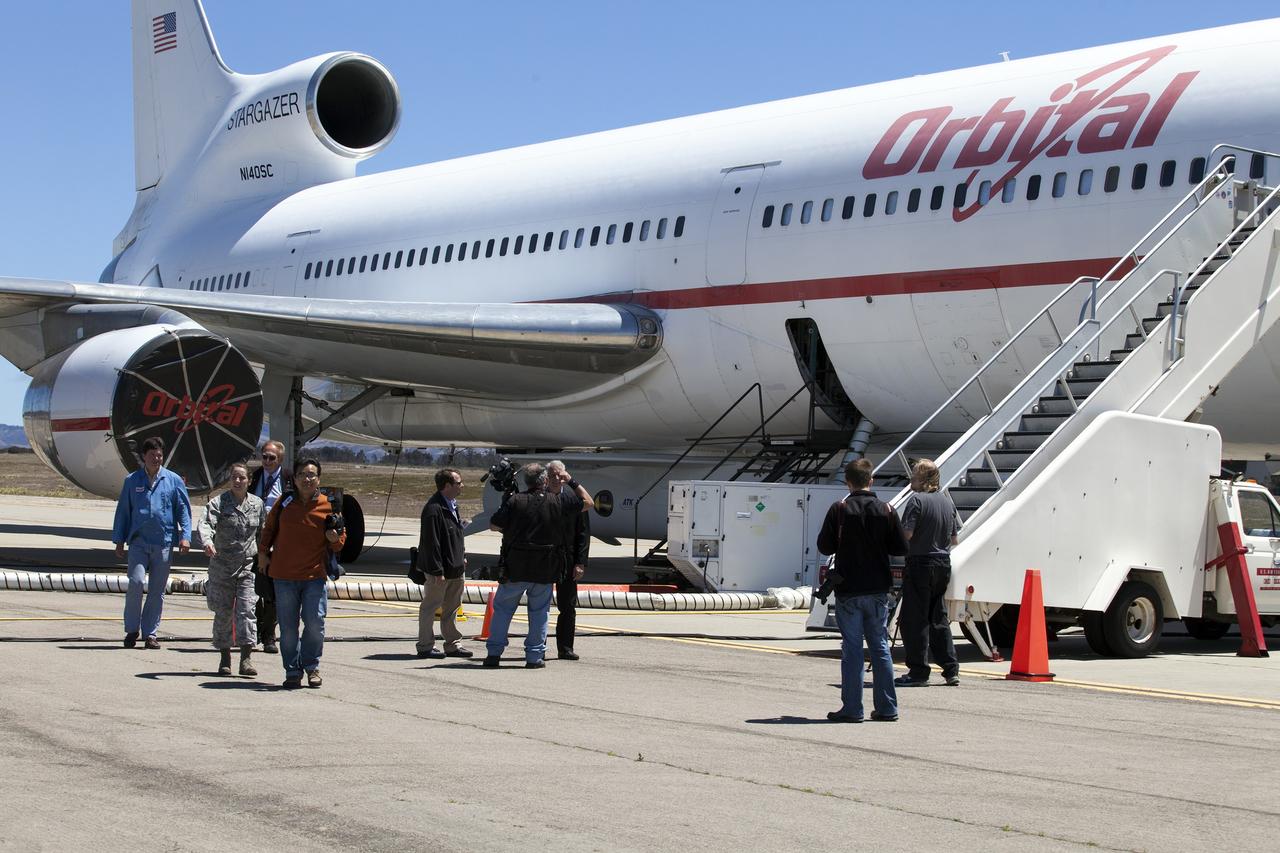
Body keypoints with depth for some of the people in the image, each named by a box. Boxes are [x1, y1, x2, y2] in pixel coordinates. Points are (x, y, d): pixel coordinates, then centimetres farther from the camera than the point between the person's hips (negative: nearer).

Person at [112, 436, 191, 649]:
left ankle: (150, 633, 13)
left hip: (163, 542, 1)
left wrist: (185, 536, -5)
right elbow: (123, 511, 12)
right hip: (138, 541, -1)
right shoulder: (132, 481, 8)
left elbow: (184, 510, 8)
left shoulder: (174, 481, 7)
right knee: (136, 582, -15)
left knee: (157, 590, 5)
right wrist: (119, 541, 9)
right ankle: (131, 630, -1)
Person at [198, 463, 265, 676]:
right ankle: (225, 658, 17)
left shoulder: (257, 504, 7)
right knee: (223, 612, 5)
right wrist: (207, 541, -41)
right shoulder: (218, 503, -4)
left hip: (248, 566, 1)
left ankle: (246, 658, -13)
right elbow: (206, 523, -21)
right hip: (222, 566, -1)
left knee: (246, 610, -10)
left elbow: (263, 532, 19)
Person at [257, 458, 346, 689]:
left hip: (314, 576, -1)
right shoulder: (284, 503, 3)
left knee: (315, 623, -7)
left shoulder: (328, 506, 0)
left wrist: (335, 538, -14)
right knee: (288, 627, 4)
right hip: (284, 574, 1)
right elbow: (269, 528, 19)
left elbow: (340, 540, 8)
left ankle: (311, 666, 13)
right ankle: (292, 670, 15)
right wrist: (263, 552, 12)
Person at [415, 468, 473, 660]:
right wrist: (437, 570, -22)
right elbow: (431, 542, -23)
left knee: (452, 607, 15)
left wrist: (462, 556, 20)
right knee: (430, 606, 2)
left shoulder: (451, 504, 10)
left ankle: (452, 645, 24)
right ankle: (425, 646, 11)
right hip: (439, 570, -10)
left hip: (455, 567, 10)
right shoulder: (434, 509, -21)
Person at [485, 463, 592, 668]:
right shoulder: (557, 501, -3)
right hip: (544, 569, 1)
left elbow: (493, 525, -6)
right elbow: (588, 503, 9)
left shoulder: (515, 501, -7)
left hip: (515, 567, 0)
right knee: (539, 611, 11)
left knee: (502, 607, 11)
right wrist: (571, 482, 17)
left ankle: (494, 653, 9)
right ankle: (534, 657, 9)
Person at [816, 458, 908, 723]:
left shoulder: (839, 509, -8)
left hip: (848, 591, -3)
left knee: (851, 649, 1)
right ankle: (887, 708, 11)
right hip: (878, 590, 3)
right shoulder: (886, 510, -1)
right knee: (880, 647, 10)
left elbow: (824, 546, -5)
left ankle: (852, 709, 0)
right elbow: (900, 548, 2)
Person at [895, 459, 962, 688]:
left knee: (914, 619, -1)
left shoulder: (917, 500, -12)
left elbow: (906, 534, -18)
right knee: (938, 618, 15)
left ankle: (918, 672, -1)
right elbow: (955, 539, 14)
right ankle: (951, 671, 13)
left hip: (920, 563, -7)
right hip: (943, 565, 7)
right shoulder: (947, 501, 10)